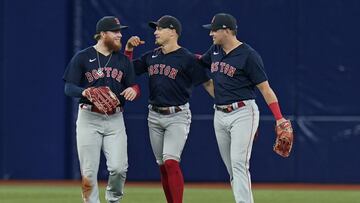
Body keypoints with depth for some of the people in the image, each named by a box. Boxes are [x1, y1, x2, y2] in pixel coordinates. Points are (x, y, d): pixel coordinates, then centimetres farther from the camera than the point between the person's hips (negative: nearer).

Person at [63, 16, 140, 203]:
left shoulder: (123, 60, 13)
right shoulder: (83, 57, 1)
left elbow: (133, 86, 14)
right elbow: (69, 88, -2)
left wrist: (133, 90, -10)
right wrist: (84, 92, -23)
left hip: (115, 119, 3)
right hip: (89, 119, -3)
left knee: (118, 167, -9)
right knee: (89, 171, -5)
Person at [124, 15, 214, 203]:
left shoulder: (187, 59, -8)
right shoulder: (151, 56, 10)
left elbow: (207, 83, -7)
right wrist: (129, 48, 4)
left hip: (177, 117, -6)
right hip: (154, 116, 6)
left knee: (171, 161, -19)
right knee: (163, 166, 8)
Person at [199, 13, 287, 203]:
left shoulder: (249, 55, -13)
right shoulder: (215, 51, 9)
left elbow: (265, 88, -14)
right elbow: (199, 61, 31)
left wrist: (279, 119, -22)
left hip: (243, 114, -8)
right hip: (219, 115, 8)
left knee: (239, 163, -18)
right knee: (231, 168, 8)